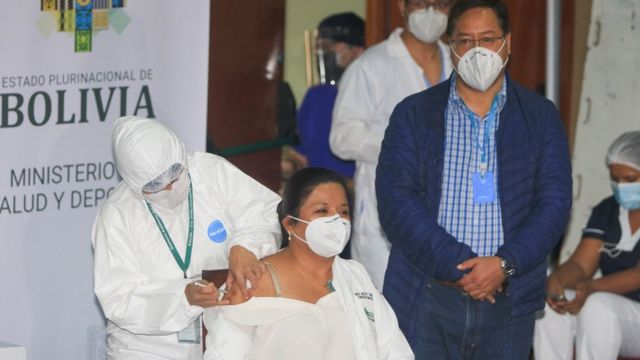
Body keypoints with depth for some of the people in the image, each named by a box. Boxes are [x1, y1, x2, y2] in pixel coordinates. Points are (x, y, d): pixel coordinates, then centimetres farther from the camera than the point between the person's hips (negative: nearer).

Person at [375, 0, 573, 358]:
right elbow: (396, 201, -5)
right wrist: (459, 266, -14)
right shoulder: (413, 114, 5)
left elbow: (554, 203, 1)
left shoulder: (541, 117, 9)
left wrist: (504, 264, -14)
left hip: (508, 299, 1)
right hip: (425, 301, -1)